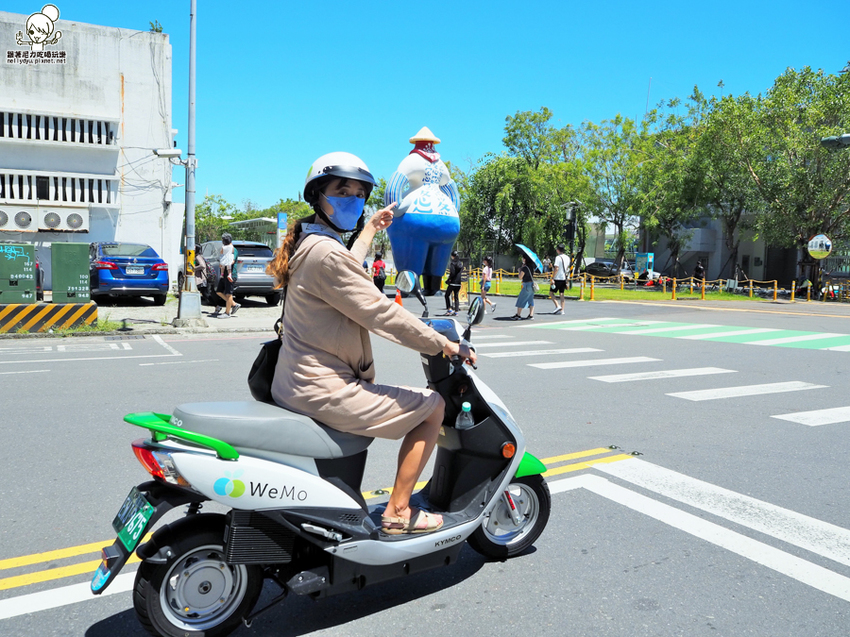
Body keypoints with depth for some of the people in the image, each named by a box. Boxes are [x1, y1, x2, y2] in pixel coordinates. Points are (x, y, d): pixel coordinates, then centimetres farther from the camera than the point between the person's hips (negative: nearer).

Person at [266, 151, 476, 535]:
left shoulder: (306, 244, 13)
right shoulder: (325, 252, -20)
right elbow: (380, 313, -21)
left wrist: (368, 230, 49)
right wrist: (445, 345, -13)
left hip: (294, 385, 11)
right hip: (322, 392, -11)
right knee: (432, 407, -1)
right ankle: (398, 513, 8)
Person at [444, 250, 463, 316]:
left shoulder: (452, 262, -10)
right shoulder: (460, 263, 9)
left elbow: (452, 273, -18)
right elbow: (461, 272, 12)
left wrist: (448, 279, -7)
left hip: (453, 282, -6)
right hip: (458, 282, 6)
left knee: (447, 295, 7)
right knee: (456, 297, 10)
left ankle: (449, 309, -2)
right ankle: (456, 311, 8)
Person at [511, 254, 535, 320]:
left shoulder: (525, 267, -16)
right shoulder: (531, 266, 8)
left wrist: (520, 270, 4)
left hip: (527, 285, -8)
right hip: (532, 284, 8)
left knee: (521, 300, -2)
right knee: (531, 300, 10)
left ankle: (518, 315, 0)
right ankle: (531, 315, 9)